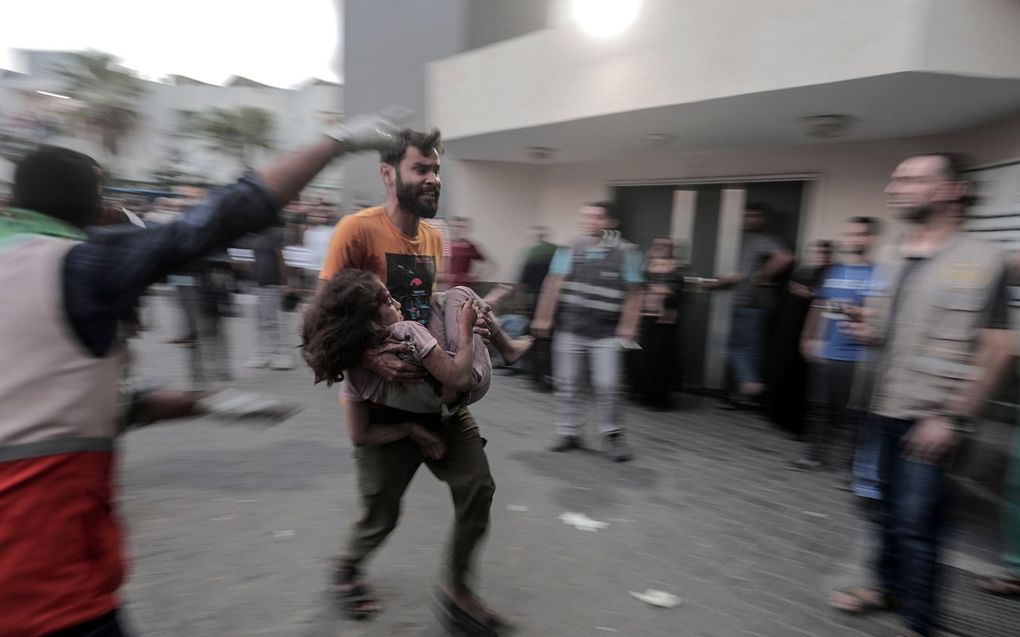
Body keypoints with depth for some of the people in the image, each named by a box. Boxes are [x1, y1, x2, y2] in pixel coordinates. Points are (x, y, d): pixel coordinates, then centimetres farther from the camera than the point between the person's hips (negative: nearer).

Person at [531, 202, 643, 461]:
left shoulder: (626, 253, -4)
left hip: (606, 333, -2)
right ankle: (568, 432, 24)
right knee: (567, 383, 9)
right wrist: (543, 318, -3)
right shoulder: (569, 250, 3)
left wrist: (628, 326, -7)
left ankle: (612, 435, 16)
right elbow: (553, 285, 1)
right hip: (569, 329, 3)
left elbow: (633, 294, -3)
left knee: (608, 386, -4)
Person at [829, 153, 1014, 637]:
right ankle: (888, 585, 37)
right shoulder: (891, 260, 9)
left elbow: (997, 349, -12)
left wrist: (952, 418, -16)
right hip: (888, 408, 6)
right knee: (889, 507, 18)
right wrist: (865, 329, -5)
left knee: (917, 520, -1)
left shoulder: (982, 259, -10)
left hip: (932, 417, -6)